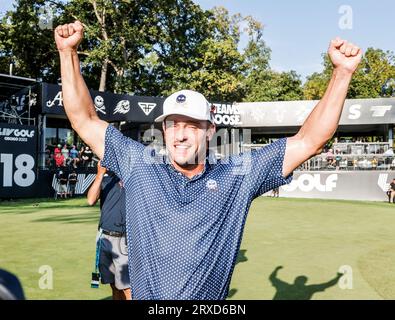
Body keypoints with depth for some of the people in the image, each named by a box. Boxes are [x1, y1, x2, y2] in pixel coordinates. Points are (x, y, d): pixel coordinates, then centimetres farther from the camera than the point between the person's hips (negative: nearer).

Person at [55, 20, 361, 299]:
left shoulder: (238, 175, -4)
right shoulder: (139, 165, -1)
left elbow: (309, 141, -5)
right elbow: (85, 120, 3)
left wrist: (342, 73, -11)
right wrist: (69, 52, -3)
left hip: (212, 299, 0)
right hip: (144, 295, 1)